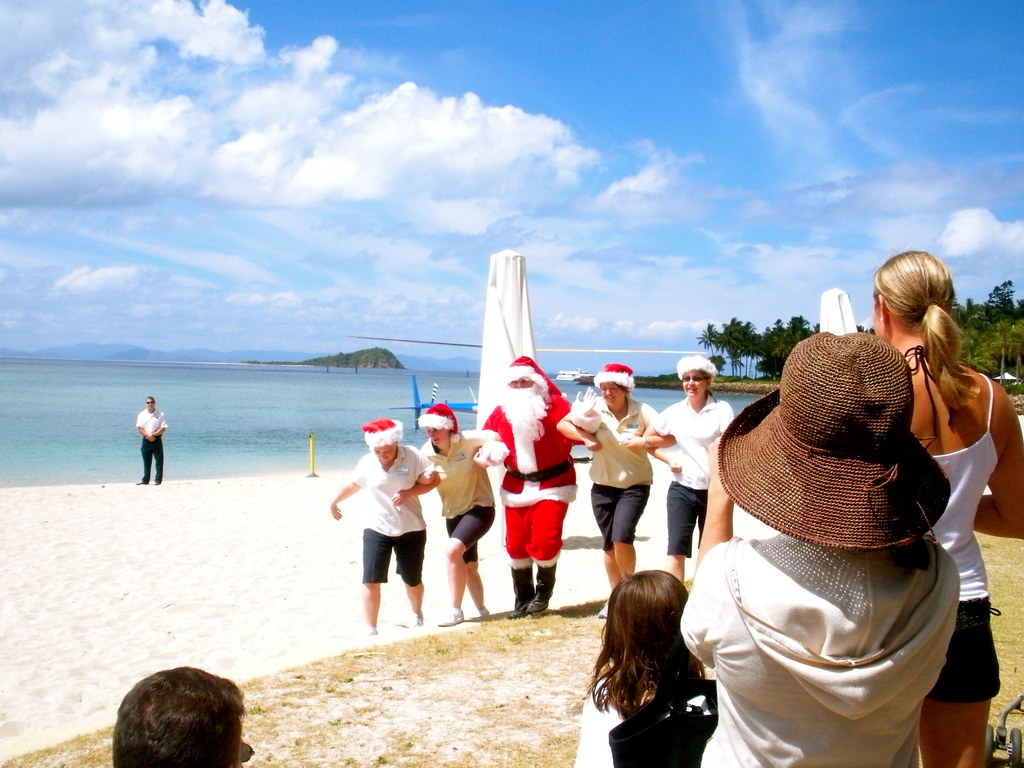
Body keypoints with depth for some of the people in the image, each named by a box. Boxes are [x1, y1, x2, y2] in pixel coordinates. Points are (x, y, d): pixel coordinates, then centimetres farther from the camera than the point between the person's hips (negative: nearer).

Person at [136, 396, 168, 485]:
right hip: (146, 440, 2)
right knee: (146, 461, 7)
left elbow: (163, 428, -6)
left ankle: (158, 480, 3)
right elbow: (139, 428, 0)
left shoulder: (160, 414, 0)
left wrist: (153, 435, -16)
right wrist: (147, 435, -14)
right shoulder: (142, 414, 6)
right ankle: (145, 480, 12)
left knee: (159, 461, -2)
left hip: (157, 440, -2)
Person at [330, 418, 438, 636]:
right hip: (377, 528, 1)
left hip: (411, 529, -1)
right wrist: (334, 502, 30)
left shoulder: (412, 456, -9)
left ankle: (417, 614, 42)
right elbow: (353, 485, 17)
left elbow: (432, 481, -7)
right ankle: (370, 630, 1)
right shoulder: (366, 463, -2)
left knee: (413, 581, 11)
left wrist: (408, 493, -21)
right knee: (370, 580, -9)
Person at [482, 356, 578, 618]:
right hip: (516, 486, 5)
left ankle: (544, 589, 13)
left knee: (544, 541, -15)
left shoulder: (555, 405, -7)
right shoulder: (501, 412, 7)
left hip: (552, 484, -5)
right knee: (516, 544, 6)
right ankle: (523, 599, 24)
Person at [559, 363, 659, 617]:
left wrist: (645, 442, -26)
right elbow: (562, 424, 1)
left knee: (622, 538, -18)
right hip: (602, 486, 3)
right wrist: (585, 438, -14)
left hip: (635, 485, -3)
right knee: (609, 543, 10)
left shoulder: (641, 411, -10)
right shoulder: (595, 408, -5)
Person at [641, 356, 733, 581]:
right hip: (682, 488, 1)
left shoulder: (722, 409, -6)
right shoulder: (674, 412, 4)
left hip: (713, 489, -1)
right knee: (676, 547, -8)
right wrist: (668, 459, 3)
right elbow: (647, 439, 14)